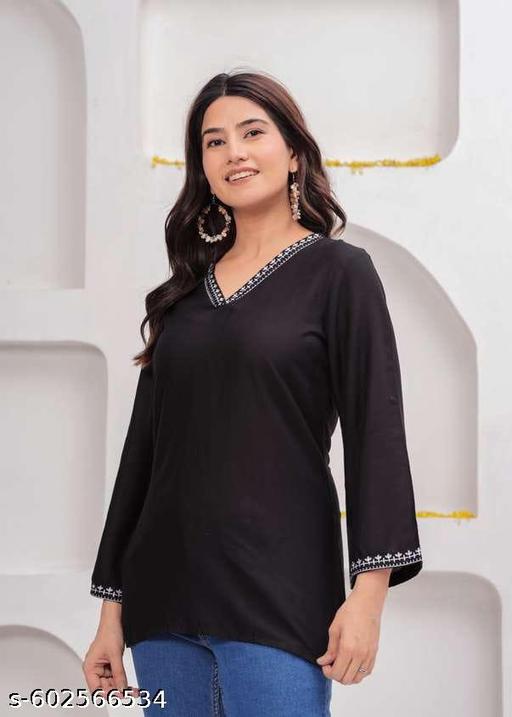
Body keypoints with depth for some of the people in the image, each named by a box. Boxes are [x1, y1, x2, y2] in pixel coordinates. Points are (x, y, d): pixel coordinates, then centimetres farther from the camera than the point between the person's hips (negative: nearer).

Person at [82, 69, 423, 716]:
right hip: (166, 592, 5)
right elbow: (145, 444, 14)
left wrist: (369, 591, -17)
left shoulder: (338, 271, 0)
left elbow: (375, 431, -7)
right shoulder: (186, 288, 14)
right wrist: (112, 606, 11)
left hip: (278, 592, -5)